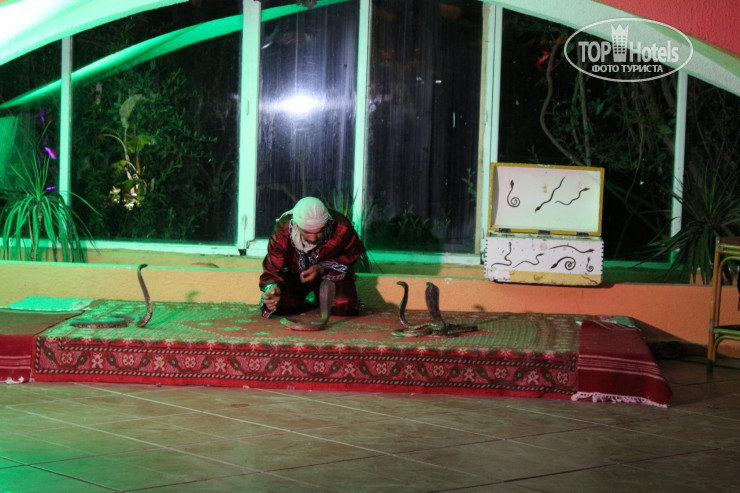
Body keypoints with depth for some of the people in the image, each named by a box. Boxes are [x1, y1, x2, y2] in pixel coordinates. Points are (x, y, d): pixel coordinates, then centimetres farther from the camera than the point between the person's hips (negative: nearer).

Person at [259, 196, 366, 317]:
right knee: (278, 305, -24)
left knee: (345, 307, -26)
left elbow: (354, 253, -10)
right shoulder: (283, 229, -29)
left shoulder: (341, 228, -32)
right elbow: (272, 268, -20)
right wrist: (271, 288, -45)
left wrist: (322, 268, -25)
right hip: (294, 275, 1)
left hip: (332, 274, 0)